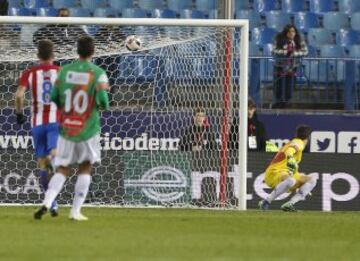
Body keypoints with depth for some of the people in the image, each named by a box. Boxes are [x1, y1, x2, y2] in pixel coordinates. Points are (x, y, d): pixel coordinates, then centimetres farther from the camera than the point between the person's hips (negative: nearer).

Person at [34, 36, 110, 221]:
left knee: (62, 170, 8)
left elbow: (54, 98, 7)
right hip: (88, 130, -2)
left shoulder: (64, 71, 1)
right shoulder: (98, 73, -9)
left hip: (66, 129, 2)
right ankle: (76, 211, 9)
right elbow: (102, 101, -17)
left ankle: (47, 203, -15)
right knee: (85, 168, 14)